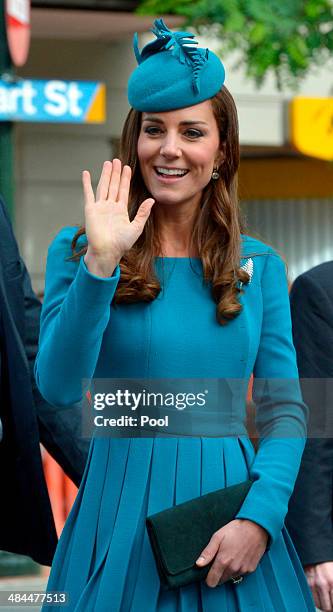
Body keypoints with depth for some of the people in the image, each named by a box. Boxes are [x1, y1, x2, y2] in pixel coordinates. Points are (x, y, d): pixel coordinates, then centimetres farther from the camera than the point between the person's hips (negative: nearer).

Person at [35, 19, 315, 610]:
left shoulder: (260, 267, 5)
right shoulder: (77, 251, -2)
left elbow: (286, 410, 3)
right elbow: (59, 387, -14)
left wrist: (259, 518, -12)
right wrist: (100, 265, -23)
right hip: (123, 510, -2)